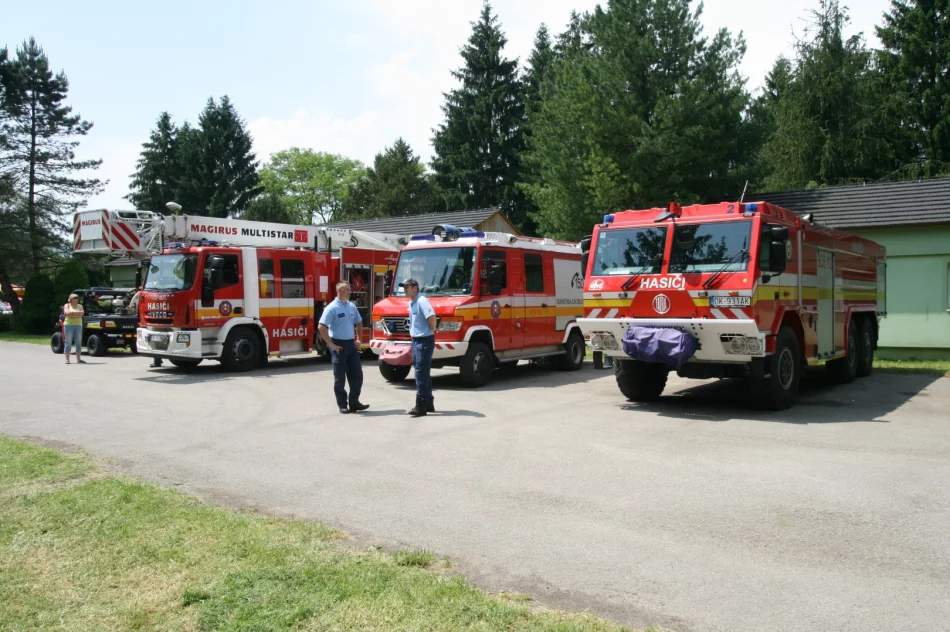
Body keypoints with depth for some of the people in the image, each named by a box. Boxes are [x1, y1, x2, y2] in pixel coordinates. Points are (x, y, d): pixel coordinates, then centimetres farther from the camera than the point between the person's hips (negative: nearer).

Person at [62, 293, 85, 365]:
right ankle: (67, 359, -2)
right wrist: (77, 314, -8)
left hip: (78, 325, 3)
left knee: (78, 343, 0)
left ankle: (78, 359, 1)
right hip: (68, 325, -3)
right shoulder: (67, 305, 7)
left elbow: (82, 313, -4)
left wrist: (72, 313, -10)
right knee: (68, 343, -4)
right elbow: (67, 313, -11)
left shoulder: (80, 306, 15)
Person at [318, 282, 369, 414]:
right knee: (340, 376, 2)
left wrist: (359, 339, 13)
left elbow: (359, 323, 22)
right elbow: (322, 327, -17)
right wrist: (331, 345, -17)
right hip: (339, 345, -6)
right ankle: (342, 405, 11)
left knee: (357, 374, 6)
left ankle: (354, 402, 16)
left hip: (351, 343, 6)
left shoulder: (352, 306, 8)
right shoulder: (332, 308, -12)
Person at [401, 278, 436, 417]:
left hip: (424, 341, -10)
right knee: (424, 373, 15)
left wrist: (431, 331, -16)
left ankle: (421, 406, -7)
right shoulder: (411, 303, 13)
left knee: (421, 373, -9)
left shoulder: (422, 301, -18)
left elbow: (431, 316, -31)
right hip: (416, 341, 10)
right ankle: (428, 403, 23)